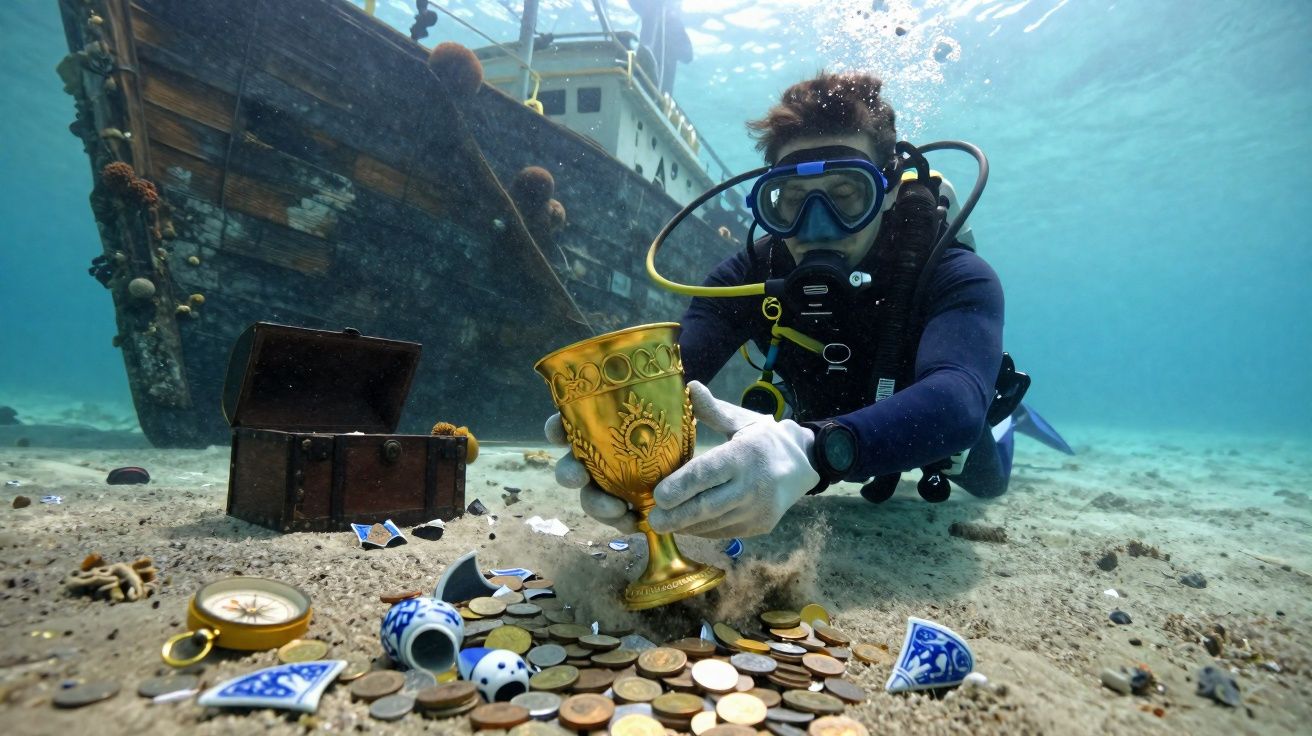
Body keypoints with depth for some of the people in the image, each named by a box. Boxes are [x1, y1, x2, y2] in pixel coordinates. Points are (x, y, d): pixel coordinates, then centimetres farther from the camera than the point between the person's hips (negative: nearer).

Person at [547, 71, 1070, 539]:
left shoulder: (954, 279, -39)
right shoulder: (753, 273, -31)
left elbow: (956, 401, -58)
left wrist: (816, 450, -78)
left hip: (942, 431, -3)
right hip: (826, 422, 4)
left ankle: (1007, 417, 59)